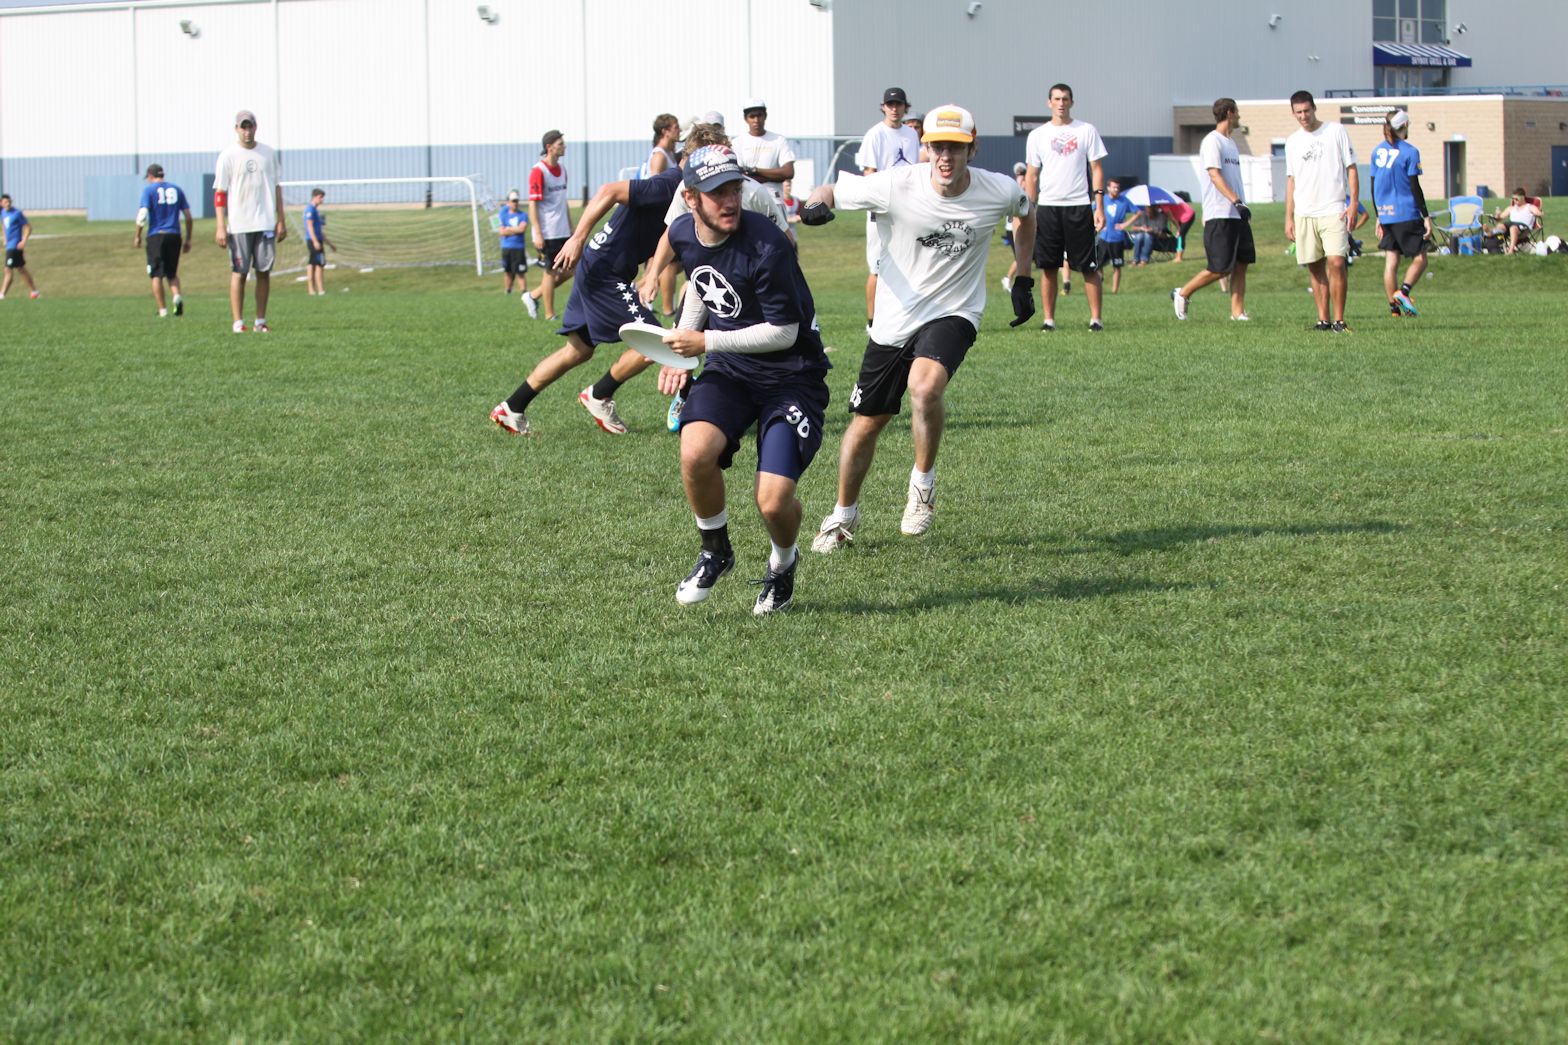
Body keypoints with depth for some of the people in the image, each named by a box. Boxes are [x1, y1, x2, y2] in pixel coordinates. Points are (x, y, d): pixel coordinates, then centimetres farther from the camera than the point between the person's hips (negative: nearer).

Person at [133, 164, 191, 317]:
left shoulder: (149, 189, 0)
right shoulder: (177, 190, 12)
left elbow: (142, 214, -11)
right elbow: (188, 217, 10)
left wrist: (138, 236, 0)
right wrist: (188, 240, 16)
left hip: (155, 236, -3)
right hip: (174, 235, 3)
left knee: (156, 275, 3)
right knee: (172, 273, 15)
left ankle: (162, 310, -1)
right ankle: (177, 296, -13)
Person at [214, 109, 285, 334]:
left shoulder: (268, 153, 10)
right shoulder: (228, 156, -1)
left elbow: (277, 188, 14)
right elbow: (220, 193, -4)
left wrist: (281, 221, 8)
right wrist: (221, 227, -11)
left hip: (265, 223, 3)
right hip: (239, 226, -3)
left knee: (264, 271, 2)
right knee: (239, 273, -3)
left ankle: (260, 322, 8)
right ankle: (238, 322, -2)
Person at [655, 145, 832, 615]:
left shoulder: (766, 246, -25)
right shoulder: (682, 234, -3)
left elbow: (784, 332, -20)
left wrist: (706, 342, -17)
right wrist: (680, 351, 11)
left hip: (792, 376, -5)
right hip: (728, 371, 5)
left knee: (773, 501, -18)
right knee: (695, 452, -26)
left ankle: (783, 563, 20)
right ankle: (715, 552, 2)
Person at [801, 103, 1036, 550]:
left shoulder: (999, 192, -11)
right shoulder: (896, 186, -17)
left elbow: (1027, 211, 13)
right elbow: (832, 191, -6)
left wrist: (1023, 280, 14)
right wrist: (816, 204, -30)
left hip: (953, 314, -1)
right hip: (895, 319, 1)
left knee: (924, 385, -32)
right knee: (866, 423, 9)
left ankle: (923, 482, -6)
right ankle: (844, 514, 35)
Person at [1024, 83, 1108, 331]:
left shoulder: (1086, 131, 4)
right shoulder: (1037, 135, 8)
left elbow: (1096, 169, 4)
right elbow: (1032, 175, 9)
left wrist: (1099, 206, -4)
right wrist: (1029, 212, 2)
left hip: (1079, 206, -1)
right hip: (1047, 207, 1)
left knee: (1089, 267, -3)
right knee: (1048, 267, 1)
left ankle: (1095, 318, 0)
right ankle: (1049, 319, 7)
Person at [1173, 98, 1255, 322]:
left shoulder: (1231, 143, 19)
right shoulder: (1212, 141, -9)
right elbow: (1215, 176, -19)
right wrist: (1236, 201, -29)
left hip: (1237, 215, 9)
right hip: (1219, 215, -9)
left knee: (1241, 264, 3)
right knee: (1220, 268, -9)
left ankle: (1238, 311, 4)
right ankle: (1182, 293, 7)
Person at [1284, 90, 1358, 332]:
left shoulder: (1336, 131, 2)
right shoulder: (1292, 141, 13)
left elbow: (1351, 168, 2)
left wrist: (1353, 203, -8)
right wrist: (1288, 217, 11)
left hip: (1333, 210, -4)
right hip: (1304, 214, 4)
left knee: (1336, 262, -15)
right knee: (1315, 268, 4)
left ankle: (1339, 321, -11)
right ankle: (1323, 320, 9)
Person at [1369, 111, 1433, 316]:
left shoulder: (1377, 151, 8)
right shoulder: (1409, 152, -9)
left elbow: (1373, 186, 11)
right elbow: (1415, 187, -10)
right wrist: (1426, 216, -5)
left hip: (1385, 215, 5)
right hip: (1407, 214, -5)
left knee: (1391, 262, 7)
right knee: (1419, 259, 4)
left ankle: (1394, 307, 4)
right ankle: (1403, 291, -17)